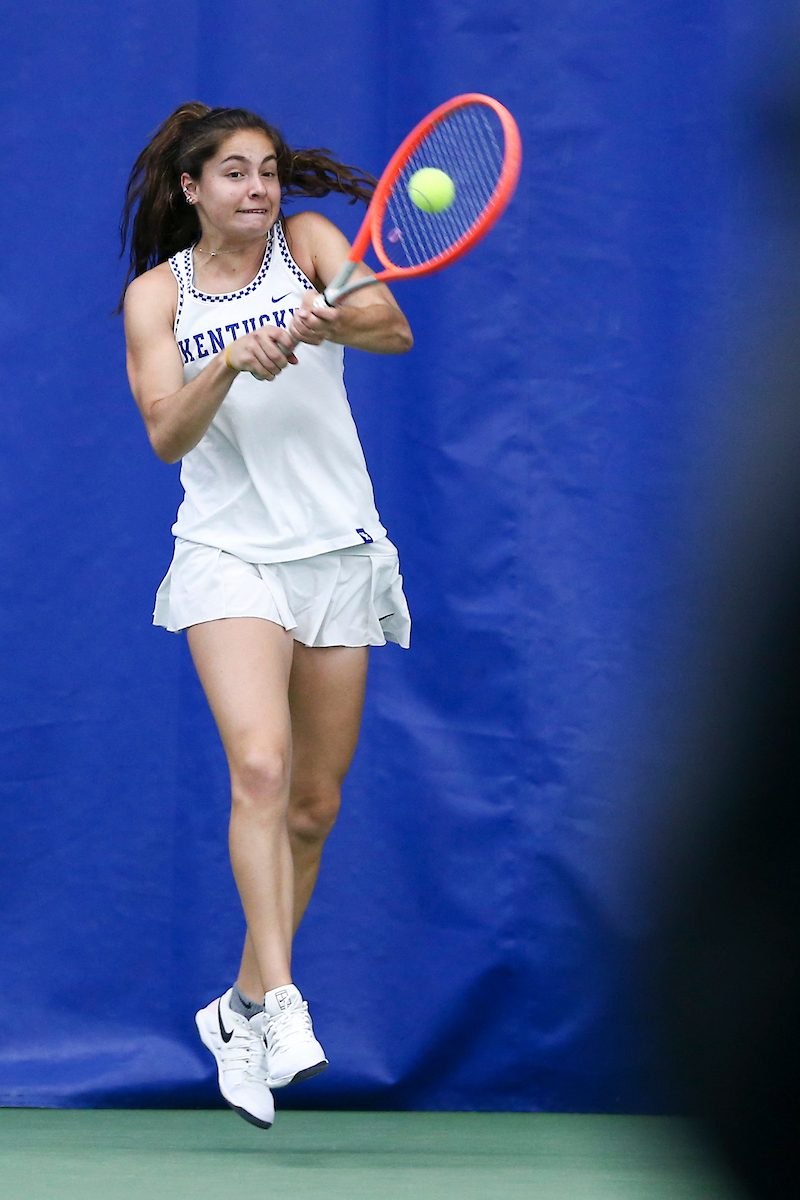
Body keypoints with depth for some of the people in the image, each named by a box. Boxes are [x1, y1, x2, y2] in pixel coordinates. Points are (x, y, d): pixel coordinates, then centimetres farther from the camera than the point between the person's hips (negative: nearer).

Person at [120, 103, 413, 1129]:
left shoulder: (307, 241, 3)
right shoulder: (155, 293, 3)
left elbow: (393, 328, -15)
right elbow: (168, 435, -10)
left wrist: (322, 323, -36)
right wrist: (233, 361, -28)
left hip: (339, 555, 2)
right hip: (229, 555, -2)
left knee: (312, 805, 6)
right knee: (260, 769, -24)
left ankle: (241, 1007, 21)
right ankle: (280, 1006, -30)